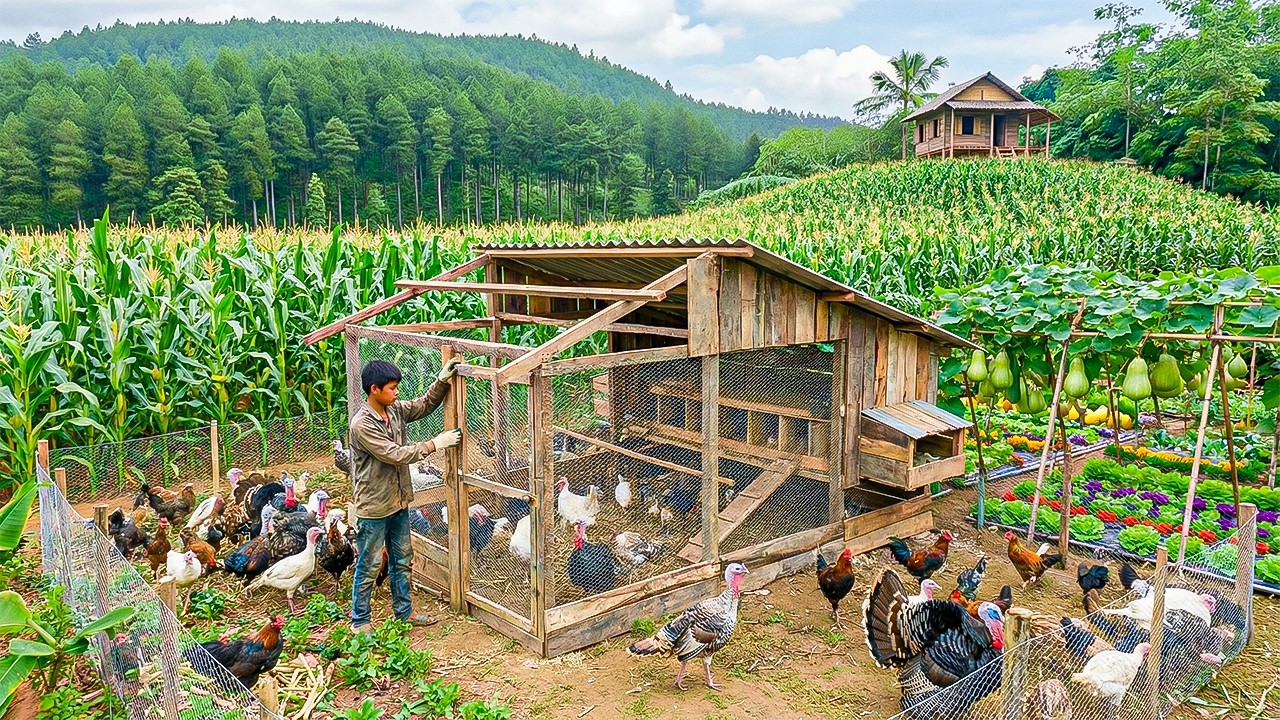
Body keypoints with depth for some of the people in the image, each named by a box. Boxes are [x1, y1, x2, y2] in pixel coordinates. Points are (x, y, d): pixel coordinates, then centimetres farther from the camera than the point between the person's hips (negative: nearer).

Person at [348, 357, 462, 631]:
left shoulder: (395, 410, 0)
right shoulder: (362, 425, -24)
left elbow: (424, 405, 14)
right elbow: (396, 455, -26)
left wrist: (442, 380, -2)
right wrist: (436, 443, -21)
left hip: (398, 501, 8)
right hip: (374, 506, -8)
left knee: (402, 559, 19)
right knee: (369, 566, 7)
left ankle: (403, 610, 34)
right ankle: (360, 621, 22)